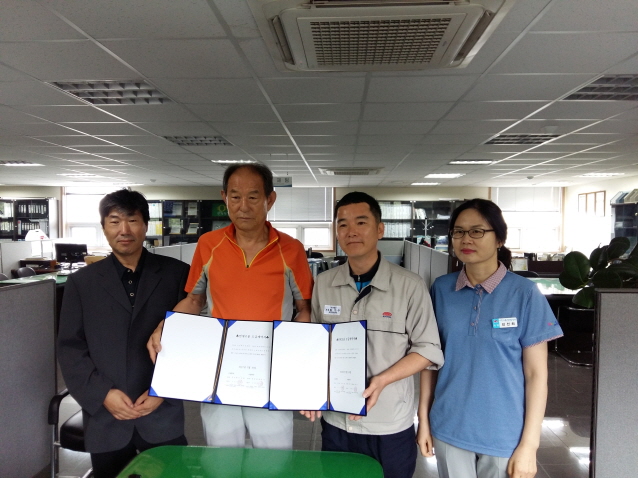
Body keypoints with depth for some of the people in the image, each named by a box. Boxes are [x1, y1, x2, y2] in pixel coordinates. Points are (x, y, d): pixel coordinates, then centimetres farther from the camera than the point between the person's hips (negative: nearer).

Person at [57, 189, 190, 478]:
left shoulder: (177, 274, -1)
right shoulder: (81, 282, 5)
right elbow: (69, 348, 2)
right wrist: (102, 393, -9)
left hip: (163, 414, -1)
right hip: (104, 417, 2)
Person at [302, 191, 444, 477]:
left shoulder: (409, 285, -11)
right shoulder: (323, 284, 0)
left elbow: (428, 349, -8)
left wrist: (381, 381, -19)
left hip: (391, 427, -2)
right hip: (336, 422, 3)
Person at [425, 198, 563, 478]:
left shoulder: (524, 293, -10)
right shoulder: (441, 289, -3)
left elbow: (536, 374, -7)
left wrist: (529, 444, -8)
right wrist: (423, 418, 3)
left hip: (505, 433, -2)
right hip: (449, 428, 2)